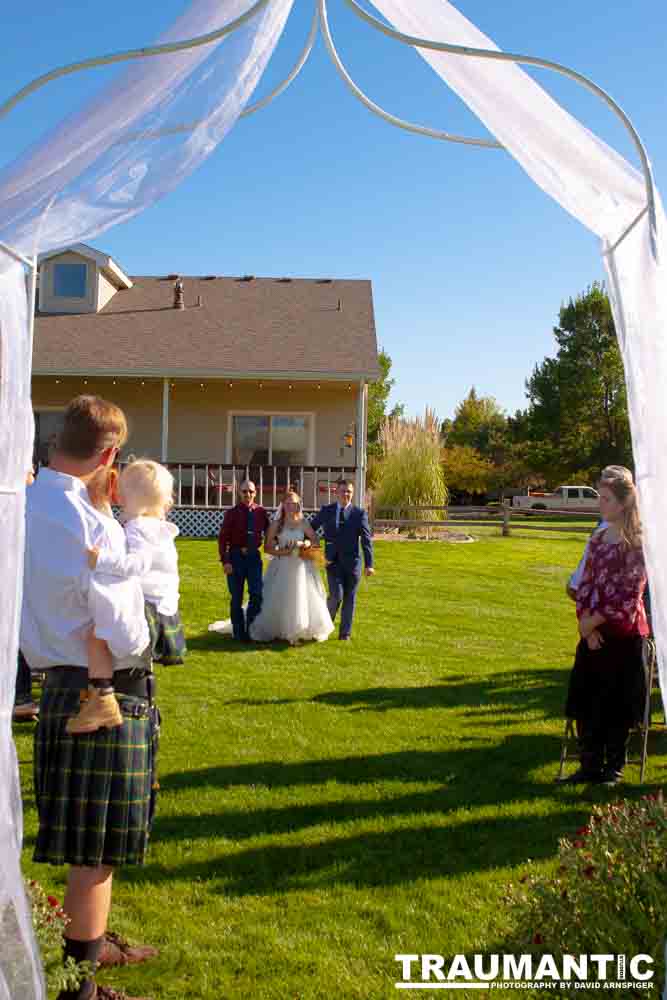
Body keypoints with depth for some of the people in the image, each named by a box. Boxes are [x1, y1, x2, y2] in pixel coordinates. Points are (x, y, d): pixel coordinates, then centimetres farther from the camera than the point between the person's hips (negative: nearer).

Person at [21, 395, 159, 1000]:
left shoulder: (23, 508, 0)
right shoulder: (95, 528, -24)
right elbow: (125, 639, -20)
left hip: (57, 684, 8)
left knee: (85, 845, 24)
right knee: (96, 852, 6)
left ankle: (93, 943, 42)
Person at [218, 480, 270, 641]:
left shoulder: (261, 512, 3)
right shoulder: (232, 513, -4)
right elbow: (223, 538, -5)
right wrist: (225, 561, -12)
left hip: (254, 556, 2)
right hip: (236, 556, -2)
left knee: (256, 595, 1)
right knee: (237, 597, 6)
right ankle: (239, 633, 16)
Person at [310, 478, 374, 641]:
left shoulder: (359, 513, 0)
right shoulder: (326, 510, 5)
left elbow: (366, 540, -3)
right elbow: (311, 528, 14)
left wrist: (369, 564, -10)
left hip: (352, 562, 0)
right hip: (333, 561, 0)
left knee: (349, 598, 5)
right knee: (336, 595, -10)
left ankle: (345, 633, 18)